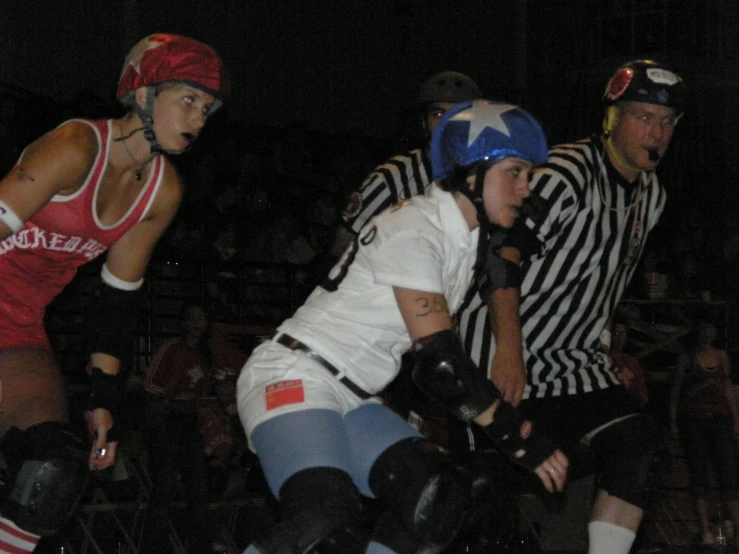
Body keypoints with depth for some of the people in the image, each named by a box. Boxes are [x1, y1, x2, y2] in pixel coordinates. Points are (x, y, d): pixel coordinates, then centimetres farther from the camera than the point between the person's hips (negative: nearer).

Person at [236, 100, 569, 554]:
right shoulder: (414, 230, -17)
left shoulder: (469, 237, 12)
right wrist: (521, 439, -18)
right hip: (295, 379, -10)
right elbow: (439, 361, -21)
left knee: (439, 500, -8)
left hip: (354, 398, 10)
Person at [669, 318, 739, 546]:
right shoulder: (687, 357, 6)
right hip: (692, 418, -2)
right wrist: (673, 422, -1)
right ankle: (706, 531, -4)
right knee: (699, 475, -4)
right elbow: (675, 390, 6)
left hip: (719, 417, 2)